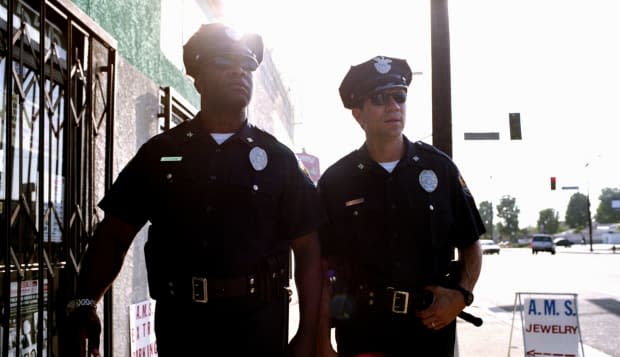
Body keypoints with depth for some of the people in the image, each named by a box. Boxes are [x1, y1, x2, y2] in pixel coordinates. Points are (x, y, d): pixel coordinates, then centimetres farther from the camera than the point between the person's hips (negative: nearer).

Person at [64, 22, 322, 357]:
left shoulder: (277, 158, 3)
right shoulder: (159, 153, 6)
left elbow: (307, 250, 2)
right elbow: (113, 236, 5)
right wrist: (84, 303, -10)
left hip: (259, 325, 0)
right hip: (180, 321, 1)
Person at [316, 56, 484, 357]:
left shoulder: (440, 167, 0)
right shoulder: (335, 180, -3)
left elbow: (470, 246, 8)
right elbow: (323, 269, 0)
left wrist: (461, 295, -9)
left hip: (432, 326, 2)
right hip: (361, 332, -1)